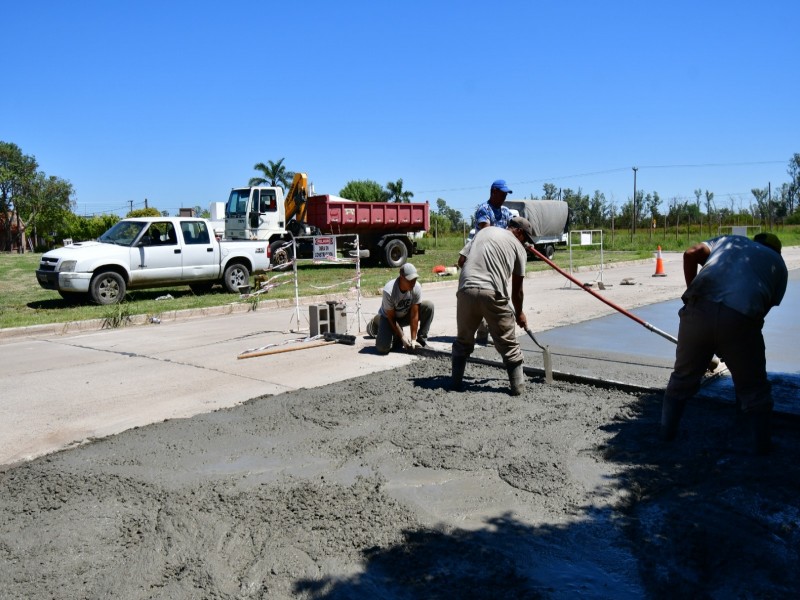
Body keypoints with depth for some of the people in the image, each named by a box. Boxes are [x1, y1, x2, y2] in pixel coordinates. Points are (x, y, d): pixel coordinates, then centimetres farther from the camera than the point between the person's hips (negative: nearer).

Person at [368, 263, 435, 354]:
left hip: (406, 315, 3)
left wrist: (413, 339, -20)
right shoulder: (389, 291, -34)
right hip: (388, 317, -3)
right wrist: (402, 337, -21)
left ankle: (421, 341, -9)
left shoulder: (417, 287, -25)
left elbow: (414, 315, -21)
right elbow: (391, 317, -23)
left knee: (429, 306, -21)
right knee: (383, 348, -23)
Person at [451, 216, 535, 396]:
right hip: (493, 294, -3)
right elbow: (517, 289, 17)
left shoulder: (484, 231, 25)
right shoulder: (518, 247, 15)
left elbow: (463, 259, 24)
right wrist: (519, 313, 32)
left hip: (466, 290, 3)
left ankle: (456, 382, 23)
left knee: (463, 340, 19)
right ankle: (518, 386, 15)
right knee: (508, 344, 10)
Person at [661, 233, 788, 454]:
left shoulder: (728, 240, 30)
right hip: (742, 317, -1)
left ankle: (667, 432, 30)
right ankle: (762, 446, 28)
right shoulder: (778, 263, 28)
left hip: (698, 309, 2)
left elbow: (691, 254, 12)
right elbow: (767, 306, 20)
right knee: (752, 387, 17)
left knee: (683, 376, 19)